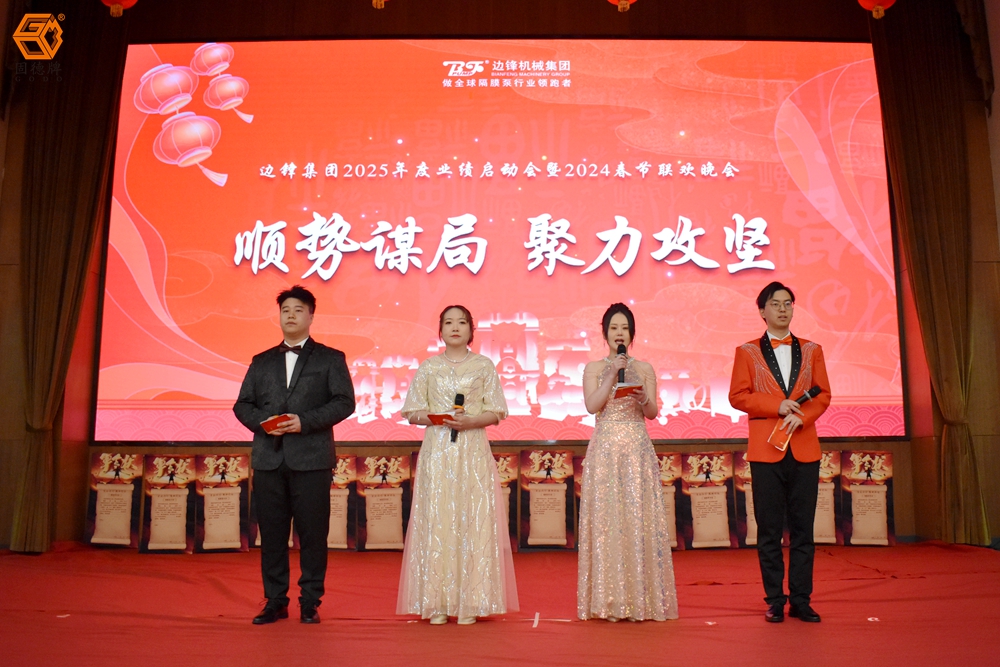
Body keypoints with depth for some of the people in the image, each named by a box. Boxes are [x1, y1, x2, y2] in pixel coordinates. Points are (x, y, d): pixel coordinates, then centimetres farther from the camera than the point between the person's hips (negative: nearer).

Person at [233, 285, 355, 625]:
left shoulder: (330, 359, 7)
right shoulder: (262, 362, 18)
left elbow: (344, 402, -3)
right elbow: (242, 404, 14)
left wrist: (305, 421, -14)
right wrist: (262, 422, -7)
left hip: (311, 459, -3)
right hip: (268, 458, 3)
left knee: (312, 533, 1)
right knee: (271, 533, 7)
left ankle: (310, 603, 12)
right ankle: (275, 601, 18)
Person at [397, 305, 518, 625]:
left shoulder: (484, 365, 7)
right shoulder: (428, 367, 10)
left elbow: (496, 412, 4)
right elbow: (412, 412, 8)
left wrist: (470, 421, -13)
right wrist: (436, 418, -10)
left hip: (473, 451, 0)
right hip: (437, 451, 1)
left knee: (473, 519, -3)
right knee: (436, 521, -2)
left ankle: (469, 602, 6)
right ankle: (437, 602, 6)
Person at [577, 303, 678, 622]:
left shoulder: (644, 369, 10)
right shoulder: (594, 368, 8)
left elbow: (652, 413, 3)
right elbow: (591, 406, -6)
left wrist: (643, 399, -17)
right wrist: (613, 375, -11)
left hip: (638, 448, 1)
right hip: (605, 448, -1)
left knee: (639, 516, -2)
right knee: (607, 516, -2)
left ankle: (642, 598, 7)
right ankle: (610, 600, 5)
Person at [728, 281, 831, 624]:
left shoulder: (811, 350, 14)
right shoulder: (747, 352, 8)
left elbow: (823, 394, 8)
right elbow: (737, 396, 0)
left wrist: (801, 415, -11)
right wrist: (777, 406, -12)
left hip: (805, 449, 2)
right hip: (766, 450, -2)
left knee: (803, 528, 4)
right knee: (769, 530, 3)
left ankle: (801, 599, 13)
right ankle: (775, 600, 11)